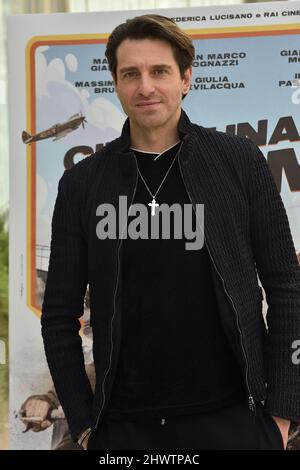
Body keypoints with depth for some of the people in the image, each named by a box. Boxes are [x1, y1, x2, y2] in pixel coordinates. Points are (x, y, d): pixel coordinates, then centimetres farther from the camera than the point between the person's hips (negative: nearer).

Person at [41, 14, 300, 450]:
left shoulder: (240, 161, -2)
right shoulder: (82, 183, 0)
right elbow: (60, 314, 4)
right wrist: (83, 422, 0)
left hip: (231, 417, 0)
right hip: (124, 426, 1)